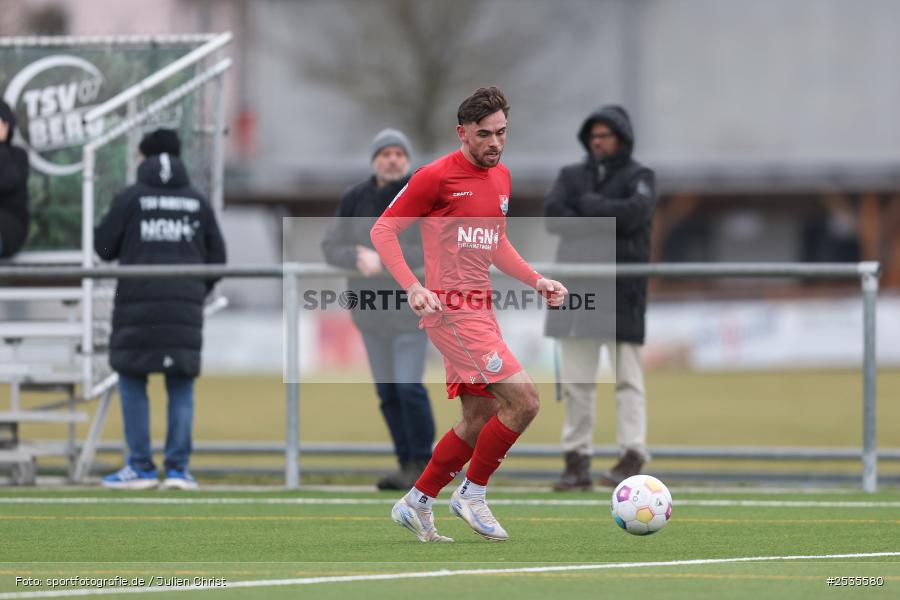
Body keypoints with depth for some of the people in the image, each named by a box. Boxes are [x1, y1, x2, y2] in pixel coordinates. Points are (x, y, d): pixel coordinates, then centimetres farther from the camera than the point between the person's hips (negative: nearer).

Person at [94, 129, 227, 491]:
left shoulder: (129, 198, -2)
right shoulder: (198, 202, 8)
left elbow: (104, 247, 0)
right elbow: (217, 257, 9)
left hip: (138, 304, -2)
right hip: (184, 306, 2)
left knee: (132, 383, 6)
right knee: (181, 387, 7)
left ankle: (141, 467, 3)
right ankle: (178, 468, 0)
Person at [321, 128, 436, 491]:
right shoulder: (355, 201, 6)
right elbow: (331, 246, 5)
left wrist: (383, 261, -20)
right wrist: (358, 259, -16)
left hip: (410, 308, -5)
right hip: (371, 309, 5)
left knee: (409, 387, -12)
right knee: (387, 391, 7)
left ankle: (421, 464, 0)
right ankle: (407, 464, 15)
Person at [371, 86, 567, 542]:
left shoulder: (501, 177, 14)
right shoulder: (437, 176, -10)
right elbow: (383, 230, -7)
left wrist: (536, 280, 13)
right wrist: (412, 287, -19)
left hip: (479, 309, 9)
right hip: (452, 311, -9)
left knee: (480, 421, 10)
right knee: (524, 401, -15)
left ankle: (416, 504, 22)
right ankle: (472, 494, 0)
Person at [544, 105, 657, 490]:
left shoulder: (638, 177, 5)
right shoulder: (571, 176, 16)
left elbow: (636, 212, -16)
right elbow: (553, 214, -2)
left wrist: (590, 204, -7)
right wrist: (603, 226, -12)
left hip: (622, 288, -4)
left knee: (627, 376, -7)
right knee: (576, 380, 4)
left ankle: (632, 455, -13)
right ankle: (577, 461, 6)